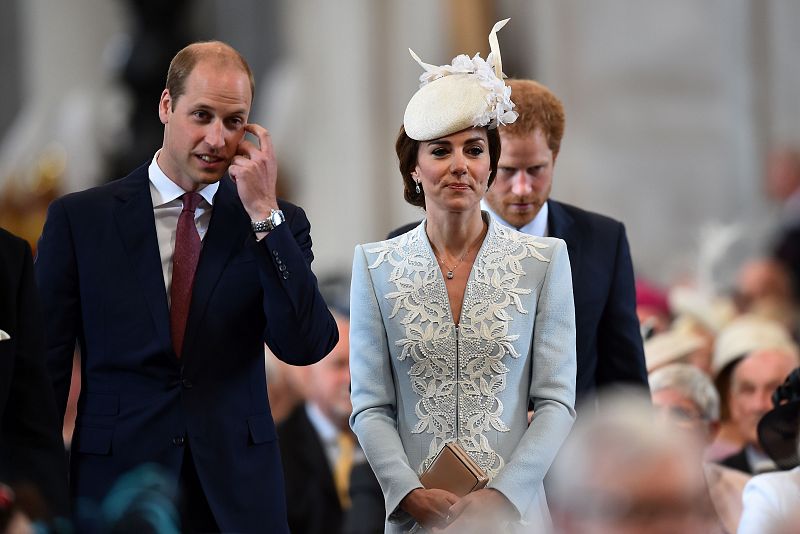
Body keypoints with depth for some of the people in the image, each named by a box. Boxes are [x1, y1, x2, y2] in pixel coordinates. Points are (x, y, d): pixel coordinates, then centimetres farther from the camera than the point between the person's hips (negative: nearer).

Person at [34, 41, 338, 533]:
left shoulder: (276, 224, 5)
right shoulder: (79, 219, 2)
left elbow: (308, 346, -8)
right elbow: (46, 367, 2)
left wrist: (264, 212, -12)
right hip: (115, 483, -1)